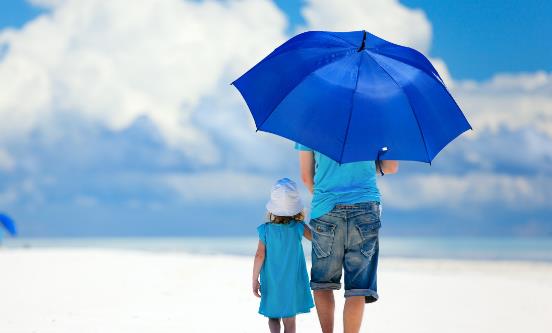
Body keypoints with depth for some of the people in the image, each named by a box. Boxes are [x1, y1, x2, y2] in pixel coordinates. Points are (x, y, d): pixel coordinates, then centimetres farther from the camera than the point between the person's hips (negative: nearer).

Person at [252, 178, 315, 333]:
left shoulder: (266, 230, -11)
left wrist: (254, 280, -2)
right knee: (290, 320, 10)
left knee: (273, 317, 14)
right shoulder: (299, 228, -12)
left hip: (272, 283, 0)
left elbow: (260, 256, -10)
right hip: (293, 283, 0)